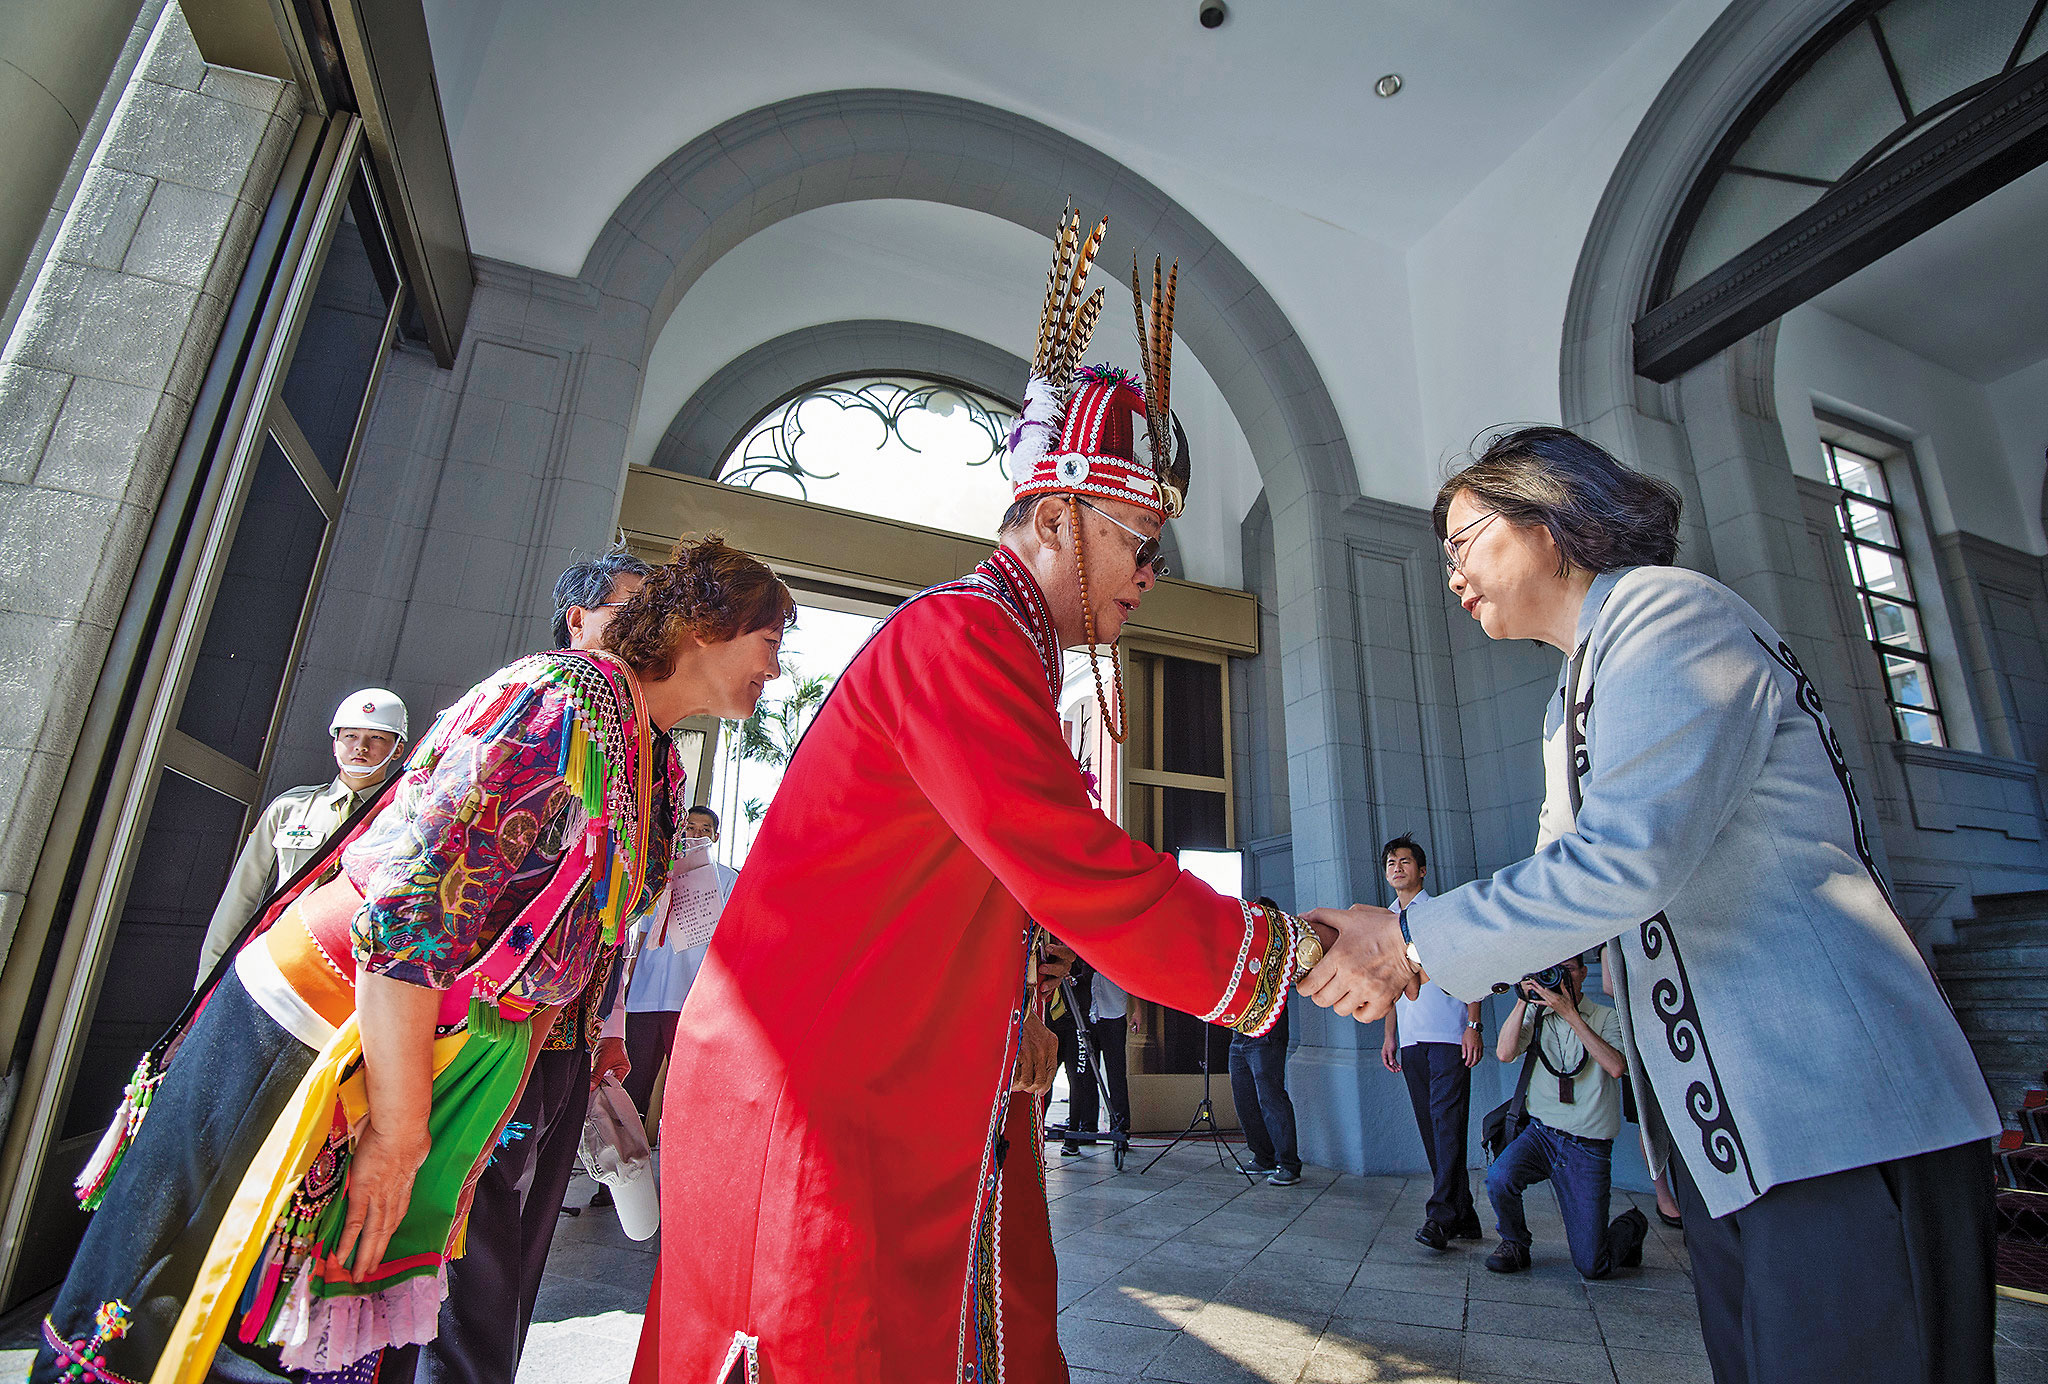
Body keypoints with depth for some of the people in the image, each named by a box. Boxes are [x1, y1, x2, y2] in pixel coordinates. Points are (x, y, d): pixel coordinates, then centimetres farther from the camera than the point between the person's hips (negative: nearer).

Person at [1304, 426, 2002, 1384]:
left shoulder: (1669, 611, -12)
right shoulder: (1575, 698, 18)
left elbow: (1628, 855, -24)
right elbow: (1563, 881, 17)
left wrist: (1417, 943, -17)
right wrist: (1397, 952, 5)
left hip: (1837, 1119, -9)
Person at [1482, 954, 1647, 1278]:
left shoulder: (1606, 1017, 1)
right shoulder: (1536, 1016, 6)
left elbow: (1617, 1067, -18)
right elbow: (1505, 1053, -10)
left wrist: (1571, 1014, -22)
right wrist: (1524, 999, -15)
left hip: (1589, 1147, -2)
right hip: (1540, 1132, 2)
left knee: (1591, 1266, -2)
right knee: (1499, 1177, -29)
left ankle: (1631, 1227, 32)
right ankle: (1514, 1243, 2)